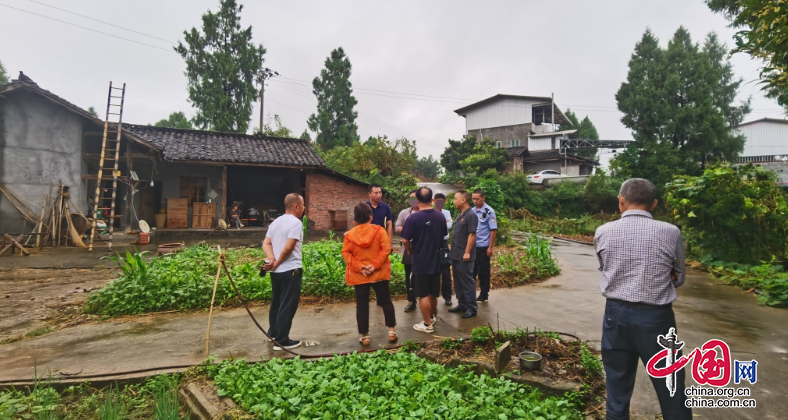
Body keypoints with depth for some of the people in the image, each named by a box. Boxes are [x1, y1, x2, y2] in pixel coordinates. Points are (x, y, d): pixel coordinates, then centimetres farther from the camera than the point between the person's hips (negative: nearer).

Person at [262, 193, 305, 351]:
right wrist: (277, 263, -10)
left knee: (276, 303, 20)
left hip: (276, 271, 9)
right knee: (288, 306, 0)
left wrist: (271, 258, -8)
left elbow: (266, 243, 6)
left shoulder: (275, 222, 13)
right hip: (290, 270, -9)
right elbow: (288, 248, -21)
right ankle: (282, 341, 5)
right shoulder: (296, 222, -14)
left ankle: (273, 334, 32)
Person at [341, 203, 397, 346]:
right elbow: (386, 248, -13)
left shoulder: (350, 234, -1)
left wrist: (359, 267, -11)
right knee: (386, 302, 13)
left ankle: (364, 336, 12)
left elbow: (346, 253, -6)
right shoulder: (379, 230, -5)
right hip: (379, 273, -1)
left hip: (359, 275, 1)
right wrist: (375, 264, -15)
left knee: (362, 305, 8)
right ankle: (391, 331, 14)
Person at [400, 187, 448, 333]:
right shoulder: (440, 216, -1)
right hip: (436, 260, 5)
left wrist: (411, 251, 3)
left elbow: (405, 240, -16)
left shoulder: (413, 217, -17)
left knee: (423, 294, 4)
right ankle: (432, 316, 37)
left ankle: (427, 324, 11)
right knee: (433, 292, 19)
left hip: (420, 261, -5)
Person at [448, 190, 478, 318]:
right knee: (458, 282, 14)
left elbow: (472, 235, -19)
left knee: (467, 282, -2)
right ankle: (462, 304, 24)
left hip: (464, 256, -9)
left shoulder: (471, 215, -14)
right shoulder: (459, 215, 14)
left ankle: (472, 308, 6)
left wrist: (467, 252, -21)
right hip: (456, 255, 9)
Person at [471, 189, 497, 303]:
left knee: (483, 272, 5)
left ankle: (484, 296, 17)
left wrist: (490, 247, -12)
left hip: (483, 247, -5)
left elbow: (493, 230, -10)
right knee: (471, 271, 11)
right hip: (471, 246, 5)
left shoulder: (489, 211, -9)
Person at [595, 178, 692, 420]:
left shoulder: (603, 233, -3)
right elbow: (679, 279, 7)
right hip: (656, 318, -2)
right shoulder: (670, 232, -7)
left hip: (616, 315, 2)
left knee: (617, 386, 15)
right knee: (671, 392, 12)